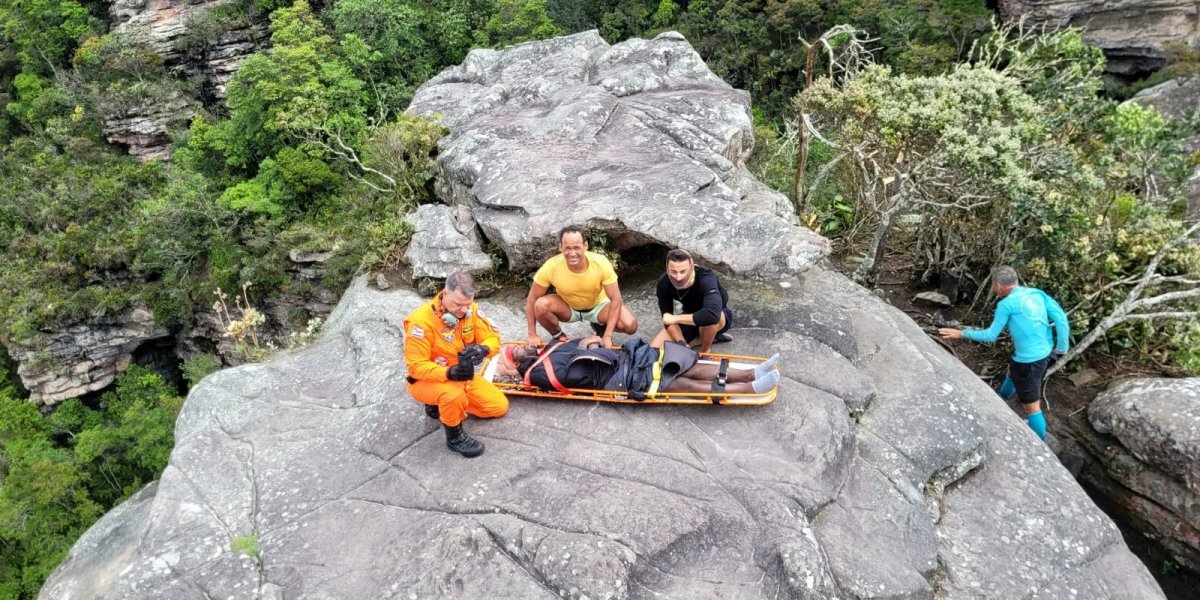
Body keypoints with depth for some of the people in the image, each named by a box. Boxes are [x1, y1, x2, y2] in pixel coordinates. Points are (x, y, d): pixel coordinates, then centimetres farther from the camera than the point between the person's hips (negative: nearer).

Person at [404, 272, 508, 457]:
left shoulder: (469, 310, -12)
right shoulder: (421, 320, -29)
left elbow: (493, 337, -7)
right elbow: (416, 367, -28)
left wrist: (482, 349, -33)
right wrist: (449, 373, -45)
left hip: (461, 375, 7)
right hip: (426, 381, -6)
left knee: (500, 407, 4)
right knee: (453, 393, -39)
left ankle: (443, 404, 17)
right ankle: (454, 436, -9)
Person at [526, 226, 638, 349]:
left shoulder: (601, 263, -31)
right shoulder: (551, 267, -31)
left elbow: (615, 299, -24)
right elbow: (532, 299, -18)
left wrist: (607, 336, -28)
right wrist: (532, 335, -17)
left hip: (598, 305, 0)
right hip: (567, 307, 0)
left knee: (630, 325, -25)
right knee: (541, 305, -31)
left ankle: (600, 327, 9)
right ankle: (558, 336, 1)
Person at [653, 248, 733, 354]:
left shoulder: (706, 279, -37)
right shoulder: (664, 283, -24)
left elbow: (712, 315, -53)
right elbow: (667, 318, -17)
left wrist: (676, 318, -44)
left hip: (720, 316, -4)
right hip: (690, 318, 5)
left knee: (709, 318, -41)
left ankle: (705, 351, -8)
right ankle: (710, 337, 1)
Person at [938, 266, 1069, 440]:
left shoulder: (1006, 304, -14)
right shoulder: (1038, 293, 3)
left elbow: (991, 335, -6)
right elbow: (1061, 318, -2)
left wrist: (961, 334, 3)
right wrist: (1062, 348, 6)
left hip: (1028, 360, -8)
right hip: (1046, 353, 8)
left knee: (1031, 406, 7)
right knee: (1012, 372, 36)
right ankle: (998, 401, 61)